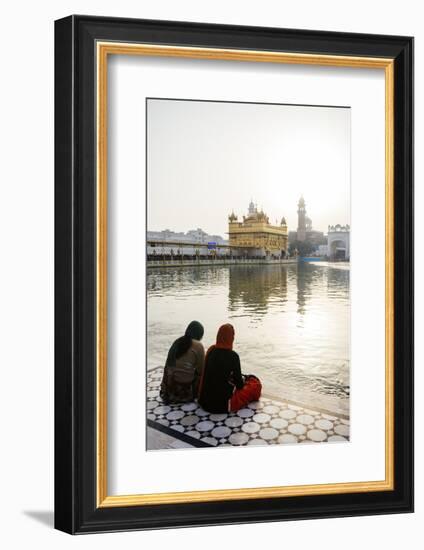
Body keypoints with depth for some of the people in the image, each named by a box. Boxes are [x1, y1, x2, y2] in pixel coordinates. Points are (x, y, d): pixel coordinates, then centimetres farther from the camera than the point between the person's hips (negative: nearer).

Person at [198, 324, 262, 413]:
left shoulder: (211, 350, 0)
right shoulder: (232, 356, -18)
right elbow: (239, 385, -8)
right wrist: (244, 378, 14)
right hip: (223, 404, -7)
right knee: (255, 383, 10)